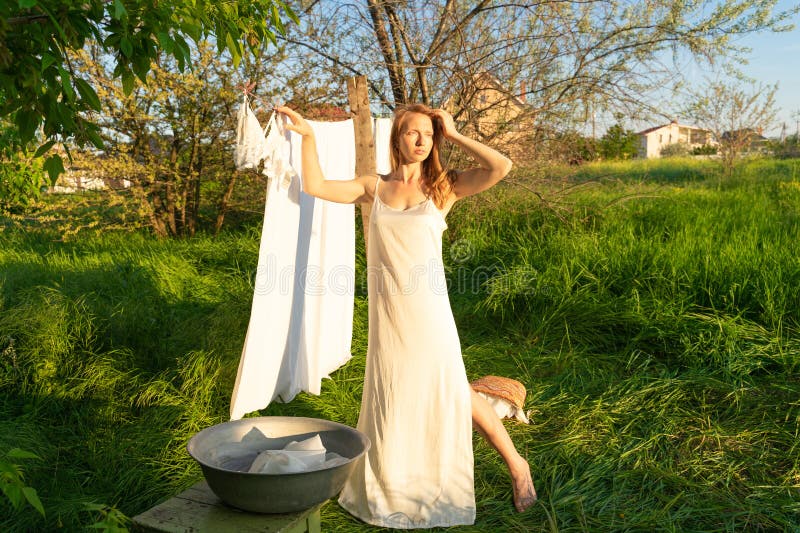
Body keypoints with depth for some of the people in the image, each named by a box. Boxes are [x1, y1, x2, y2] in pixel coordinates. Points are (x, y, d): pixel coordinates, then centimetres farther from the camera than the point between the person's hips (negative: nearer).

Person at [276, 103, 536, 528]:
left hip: (427, 311, -2)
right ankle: (388, 485, 36)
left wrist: (454, 135, -3)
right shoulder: (374, 187, 8)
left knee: (453, 395, 4)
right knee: (389, 402, 14)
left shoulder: (443, 187, 1)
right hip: (386, 315, 3)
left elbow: (501, 167, -12)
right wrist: (308, 135, 3)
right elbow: (315, 186, 6)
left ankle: (516, 465, 26)